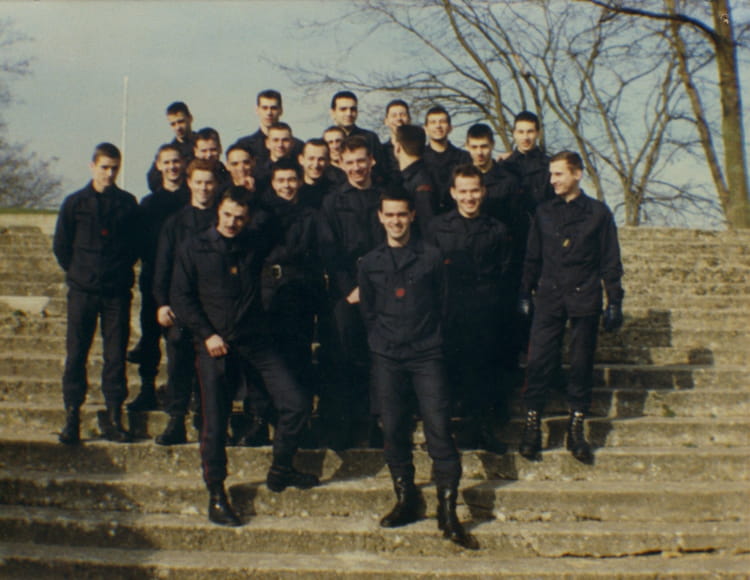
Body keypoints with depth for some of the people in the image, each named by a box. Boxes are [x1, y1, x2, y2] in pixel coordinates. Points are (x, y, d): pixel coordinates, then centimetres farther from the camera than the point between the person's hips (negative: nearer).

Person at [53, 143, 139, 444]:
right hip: (83, 291, 0)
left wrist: (122, 271, 5)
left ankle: (114, 416, 9)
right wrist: (78, 272, 7)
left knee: (116, 354, 2)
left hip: (117, 291, 0)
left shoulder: (128, 203, 5)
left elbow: (137, 245, 12)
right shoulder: (74, 202, 4)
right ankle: (72, 416, 6)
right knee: (76, 353, 0)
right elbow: (60, 246, 10)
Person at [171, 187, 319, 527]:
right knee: (215, 422, -3)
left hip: (255, 342, 3)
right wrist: (207, 334, -7)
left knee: (296, 404, -7)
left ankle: (280, 470, 14)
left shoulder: (256, 244, 8)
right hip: (215, 346, -2)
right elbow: (180, 296, 1)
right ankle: (216, 495, 12)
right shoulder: (193, 250, 2)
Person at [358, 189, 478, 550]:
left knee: (440, 429, -9)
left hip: (426, 356, -2)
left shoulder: (431, 257, 5)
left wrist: (427, 338, 10)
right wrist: (383, 342, 11)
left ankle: (448, 513, -7)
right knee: (393, 431, 2)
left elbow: (440, 303, 11)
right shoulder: (370, 263, 10)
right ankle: (406, 502, 15)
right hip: (386, 358, 2)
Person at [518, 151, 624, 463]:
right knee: (539, 361, -5)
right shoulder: (544, 212, 9)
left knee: (582, 365, 4)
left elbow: (610, 261, 4)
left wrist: (614, 301, 0)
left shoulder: (598, 212, 3)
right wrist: (525, 293, 7)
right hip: (549, 298, 1)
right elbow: (532, 257, 13)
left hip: (585, 299, -1)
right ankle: (532, 426, 3)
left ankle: (576, 429, 14)